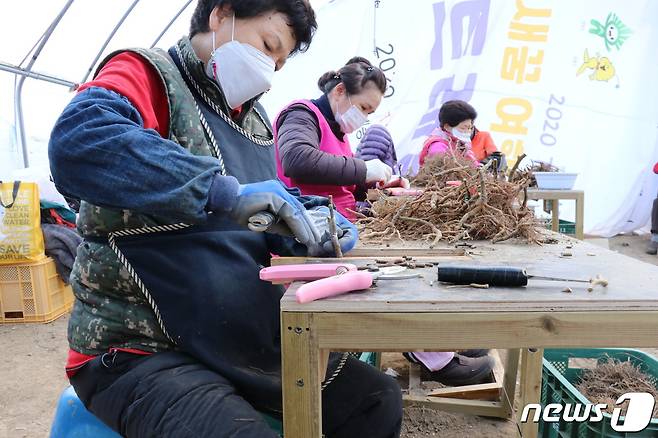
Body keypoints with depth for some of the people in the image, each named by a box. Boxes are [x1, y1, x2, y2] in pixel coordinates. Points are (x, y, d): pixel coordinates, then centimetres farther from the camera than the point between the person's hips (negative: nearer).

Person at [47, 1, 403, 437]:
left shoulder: (253, 117, 12)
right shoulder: (149, 73, -10)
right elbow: (77, 142, -32)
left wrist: (314, 221, 0)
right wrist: (226, 191, -37)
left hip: (244, 337, 7)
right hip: (139, 350, -7)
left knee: (379, 401, 8)